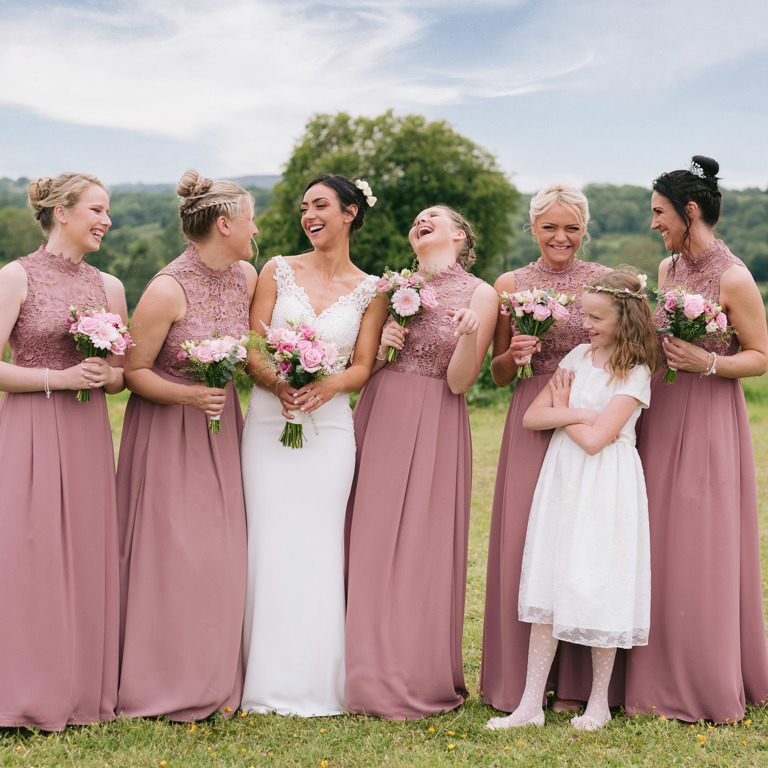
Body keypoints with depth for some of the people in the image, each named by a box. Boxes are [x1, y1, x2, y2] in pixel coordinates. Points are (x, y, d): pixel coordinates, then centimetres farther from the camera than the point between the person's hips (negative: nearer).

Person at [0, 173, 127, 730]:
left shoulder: (109, 287, 12)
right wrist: (58, 378, -15)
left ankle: (81, 692, 15)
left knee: (86, 557, 5)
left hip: (87, 436, 5)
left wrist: (101, 374, -5)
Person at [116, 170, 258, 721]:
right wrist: (186, 395, -26)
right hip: (167, 432, -6)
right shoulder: (168, 290, -18)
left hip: (222, 428, 6)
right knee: (171, 555, -5)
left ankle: (216, 682, 15)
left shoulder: (246, 278, 2)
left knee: (221, 554, 5)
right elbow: (132, 370, -13)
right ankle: (168, 683, 8)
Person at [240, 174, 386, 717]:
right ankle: (269, 682, 8)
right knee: (269, 543, -1)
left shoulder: (370, 291, 6)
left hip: (330, 426, 0)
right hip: (270, 421, 0)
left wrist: (325, 386, -17)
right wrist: (279, 384, -18)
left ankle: (315, 684, 10)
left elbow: (363, 366, 3)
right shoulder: (279, 271, 6)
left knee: (318, 547, 0)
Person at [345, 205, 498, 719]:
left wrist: (468, 334, -23)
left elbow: (459, 381, -6)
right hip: (378, 416, 4)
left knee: (419, 549, -4)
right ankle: (370, 672, 15)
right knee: (371, 546, 4)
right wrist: (379, 343, -3)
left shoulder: (481, 295, 0)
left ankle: (415, 683, 7)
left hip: (433, 427, -4)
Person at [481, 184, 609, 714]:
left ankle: (575, 683, 9)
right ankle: (522, 681, 11)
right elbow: (498, 374, 13)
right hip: (530, 424, 1)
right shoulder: (511, 285, 8)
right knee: (523, 542, -1)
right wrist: (513, 354, -8)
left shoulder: (607, 282, 4)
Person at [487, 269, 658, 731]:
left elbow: (594, 440, -18)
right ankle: (531, 704, 8)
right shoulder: (579, 355, 9)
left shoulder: (635, 374, -9)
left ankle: (599, 702, 17)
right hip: (562, 480, 5)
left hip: (605, 487, -5)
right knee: (549, 589, 4)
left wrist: (562, 410, -3)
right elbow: (531, 418, 3)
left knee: (598, 590, 0)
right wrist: (580, 414, -10)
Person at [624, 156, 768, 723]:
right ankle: (664, 681, 21)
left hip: (708, 423, -7)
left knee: (702, 550, -1)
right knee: (661, 547, 9)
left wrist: (707, 363, -21)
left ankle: (710, 687, 13)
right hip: (661, 419, 7)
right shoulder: (668, 268, 10)